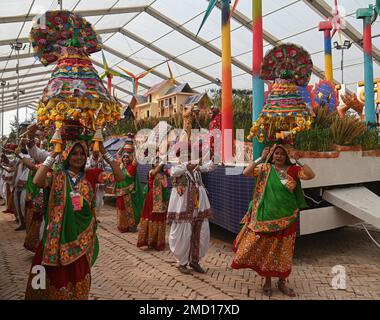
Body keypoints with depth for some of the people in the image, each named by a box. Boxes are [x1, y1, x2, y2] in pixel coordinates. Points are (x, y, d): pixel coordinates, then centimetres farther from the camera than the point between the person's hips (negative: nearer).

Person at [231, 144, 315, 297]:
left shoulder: (293, 170, 0)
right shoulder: (265, 168, -2)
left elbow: (311, 175, -11)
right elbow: (246, 173, -12)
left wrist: (298, 160, -11)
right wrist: (261, 158, -14)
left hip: (286, 217, 1)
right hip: (268, 216, -1)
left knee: (283, 250, 13)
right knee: (267, 248, 9)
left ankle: (282, 282, 31)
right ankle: (267, 282, 27)